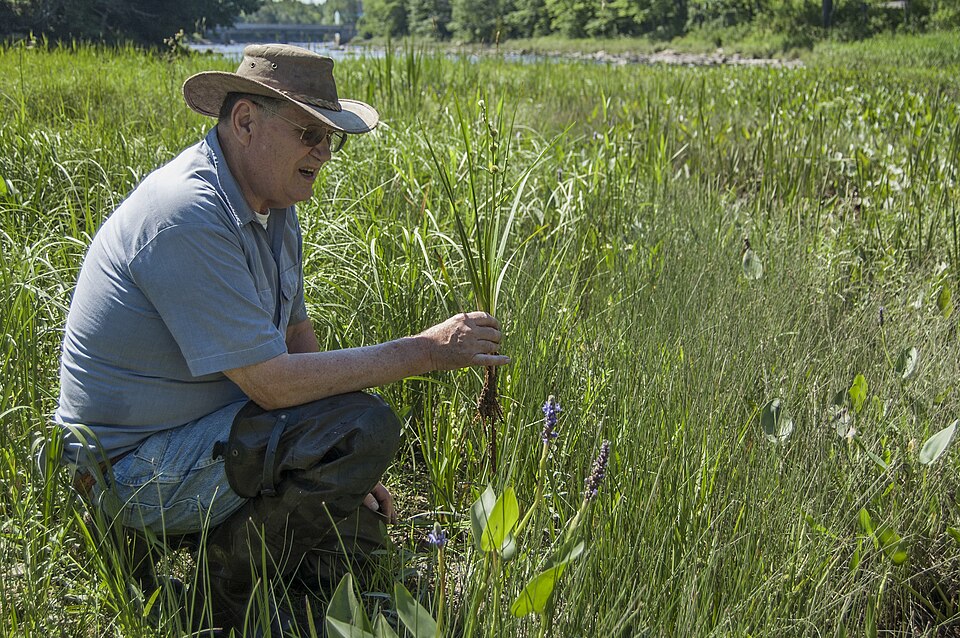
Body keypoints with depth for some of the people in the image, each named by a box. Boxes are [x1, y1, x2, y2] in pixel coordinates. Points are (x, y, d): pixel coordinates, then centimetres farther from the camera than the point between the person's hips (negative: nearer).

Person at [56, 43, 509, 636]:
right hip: (140, 466, -9)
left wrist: (352, 473, 7)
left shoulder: (273, 203, 3)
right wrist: (425, 350, -25)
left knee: (361, 522, 16)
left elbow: (296, 333, 11)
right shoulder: (189, 217, -28)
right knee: (365, 425, -25)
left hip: (204, 425, 9)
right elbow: (274, 383, -30)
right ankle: (230, 586, -8)